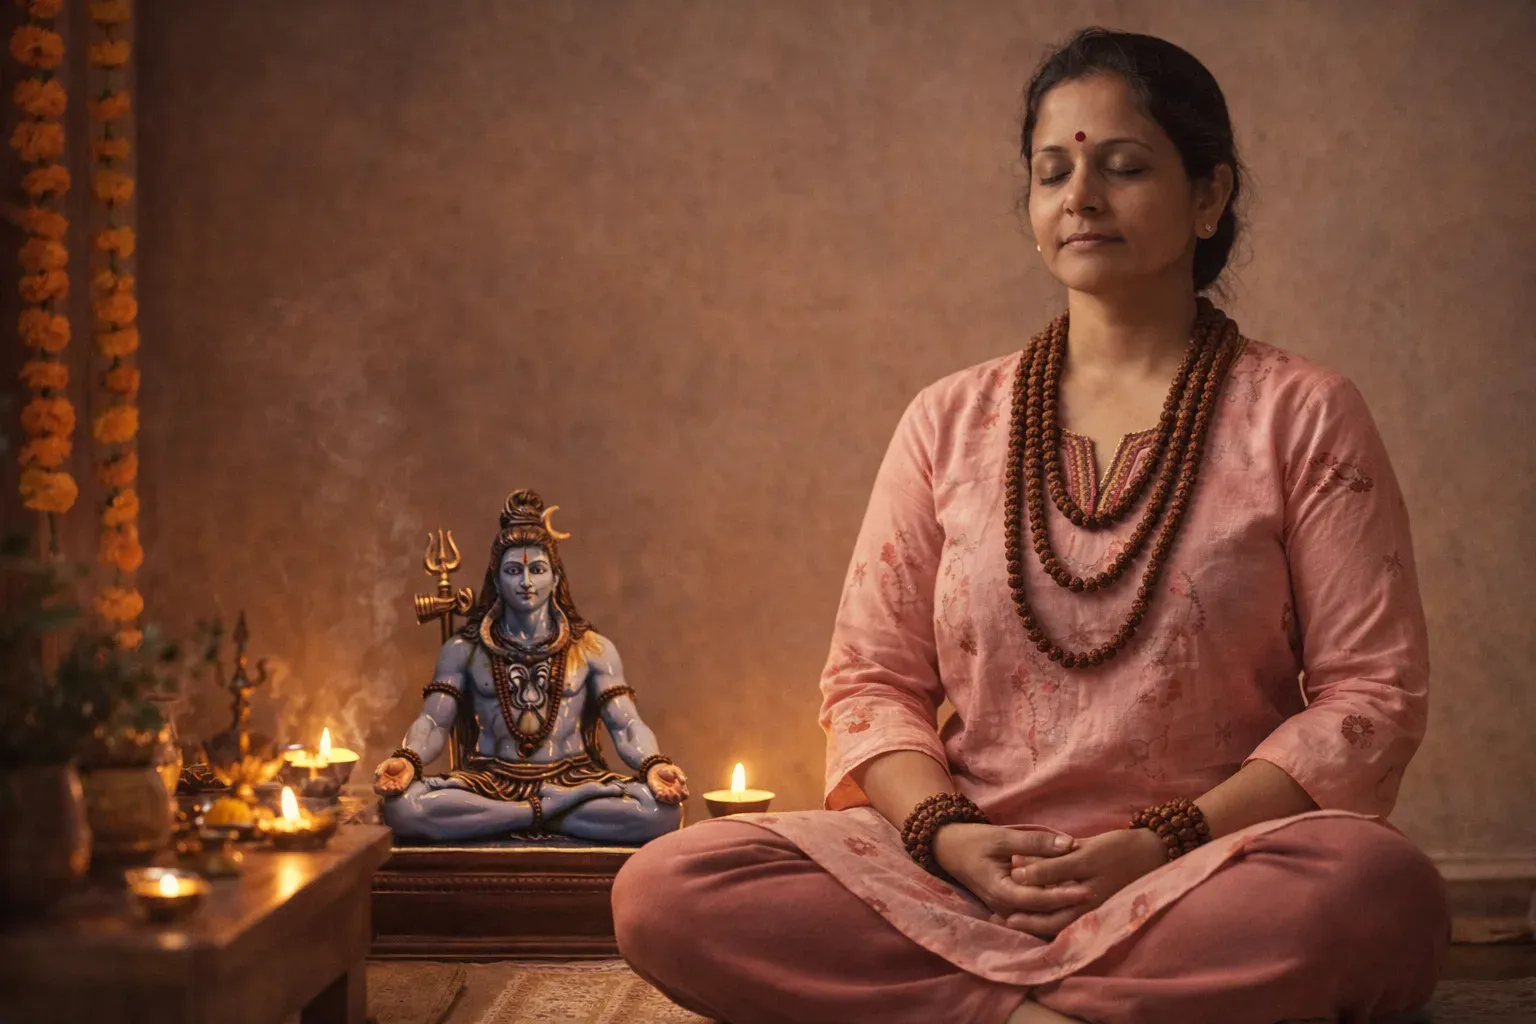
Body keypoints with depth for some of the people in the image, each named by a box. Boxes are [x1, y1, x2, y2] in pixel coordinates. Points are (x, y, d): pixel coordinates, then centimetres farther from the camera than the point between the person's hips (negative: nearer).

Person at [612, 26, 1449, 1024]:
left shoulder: (1301, 415, 5)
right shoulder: (950, 422, 13)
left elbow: (1374, 693, 0)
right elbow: (872, 679, 11)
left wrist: (1169, 841, -13)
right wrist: (945, 832, -10)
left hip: (1206, 873, -2)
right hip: (970, 868, 3)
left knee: (1384, 892, -37)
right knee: (662, 891, -22)